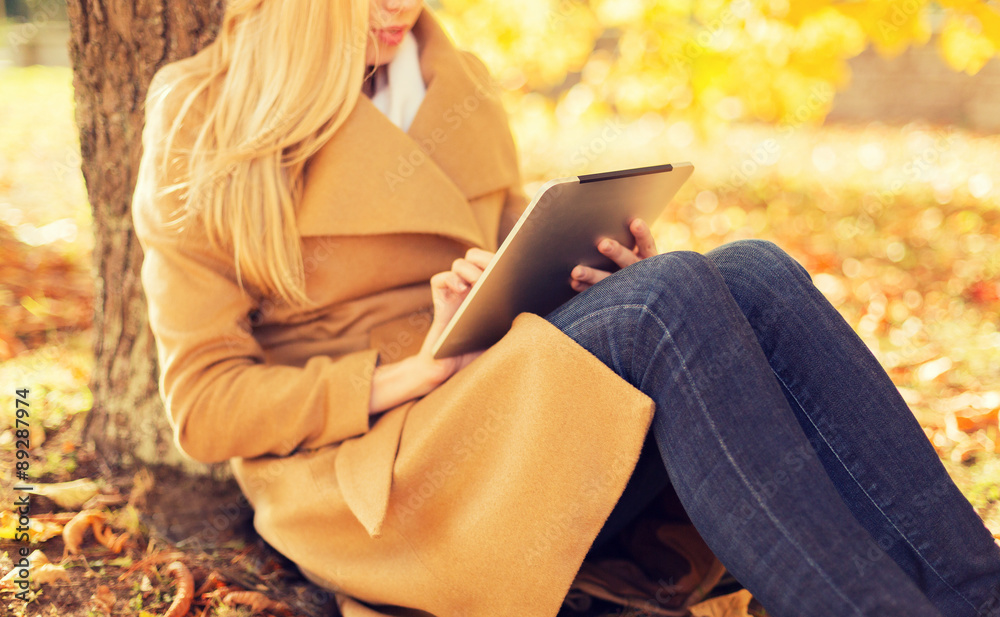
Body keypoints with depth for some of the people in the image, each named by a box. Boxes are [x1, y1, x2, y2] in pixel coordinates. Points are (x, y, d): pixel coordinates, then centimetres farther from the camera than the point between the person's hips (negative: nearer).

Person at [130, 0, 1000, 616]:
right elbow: (203, 405, -6)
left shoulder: (453, 87, 15)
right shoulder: (203, 130, -2)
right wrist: (409, 371, -19)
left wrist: (601, 273, -1)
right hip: (372, 478, -6)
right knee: (672, 297, -29)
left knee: (750, 271, -21)